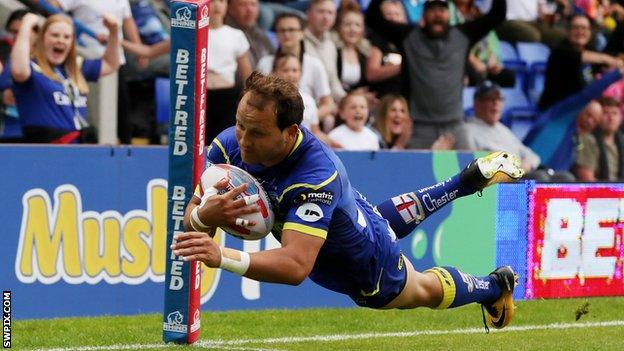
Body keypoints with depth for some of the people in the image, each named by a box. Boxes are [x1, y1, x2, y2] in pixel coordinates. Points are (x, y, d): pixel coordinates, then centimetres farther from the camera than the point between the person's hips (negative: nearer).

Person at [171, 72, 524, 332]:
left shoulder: (317, 175, -48)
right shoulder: (229, 145, -31)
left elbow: (296, 265, -56)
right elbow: (191, 220, -24)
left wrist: (223, 257, -68)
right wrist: (203, 215, -48)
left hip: (365, 268, -5)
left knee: (425, 290, 27)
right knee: (390, 217, 38)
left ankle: (496, 285, 57)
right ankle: (470, 179, 60)